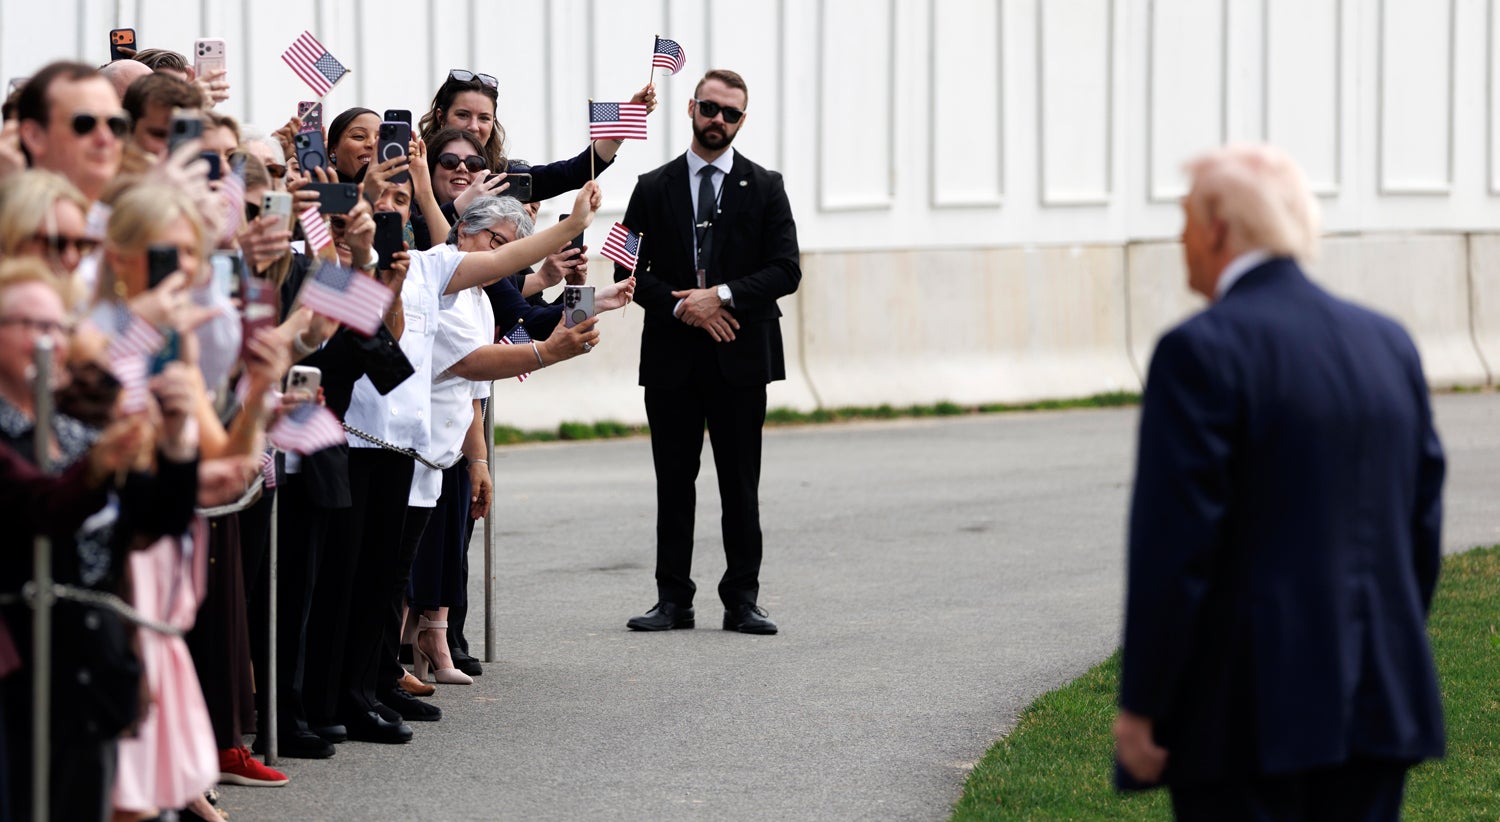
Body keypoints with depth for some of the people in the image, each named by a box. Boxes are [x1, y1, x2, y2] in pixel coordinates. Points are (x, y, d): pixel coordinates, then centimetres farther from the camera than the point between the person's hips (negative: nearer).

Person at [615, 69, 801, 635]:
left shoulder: (764, 188, 6)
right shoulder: (654, 189, 8)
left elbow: (785, 270, -2)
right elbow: (631, 271, 4)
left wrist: (721, 296, -13)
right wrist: (683, 306, -11)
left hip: (740, 356, -1)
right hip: (672, 357, 1)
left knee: (740, 484, 1)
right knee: (673, 483, 4)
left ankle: (742, 600, 6)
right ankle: (674, 599, 10)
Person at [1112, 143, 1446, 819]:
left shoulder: (1202, 353, -11)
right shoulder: (1388, 344, 10)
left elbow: (1171, 544, -15)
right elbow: (1423, 527, 13)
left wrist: (1140, 707, -9)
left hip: (1248, 714, -7)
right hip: (1375, 709, 7)